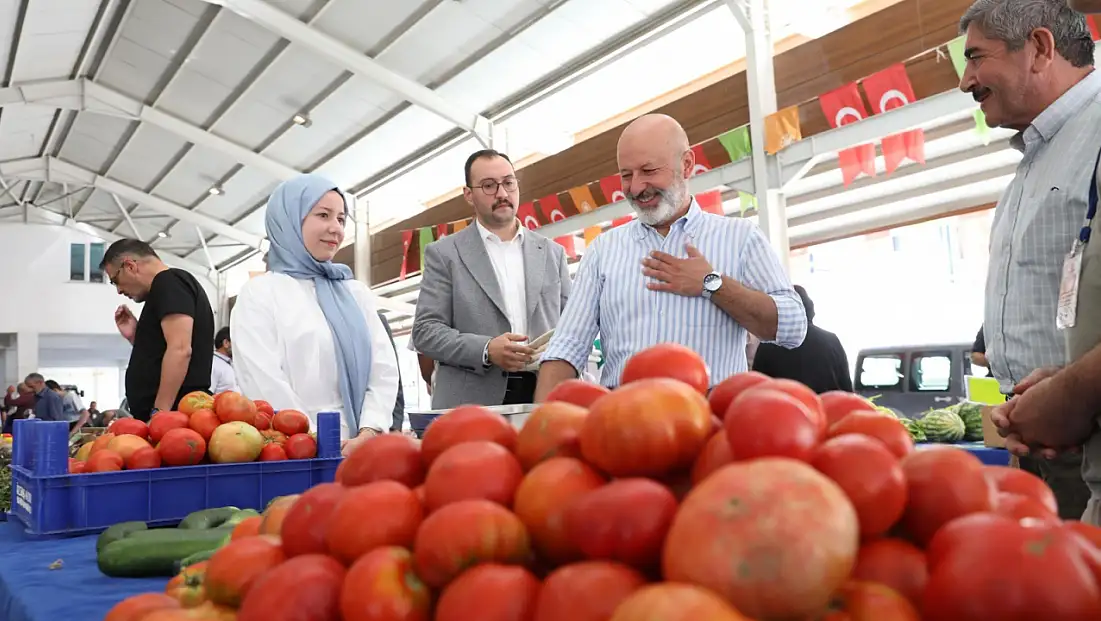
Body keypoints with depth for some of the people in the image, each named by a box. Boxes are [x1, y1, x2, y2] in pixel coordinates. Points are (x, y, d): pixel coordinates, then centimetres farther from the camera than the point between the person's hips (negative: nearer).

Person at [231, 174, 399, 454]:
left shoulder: (356, 292, 16)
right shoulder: (259, 293, 4)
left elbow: (384, 368, 7)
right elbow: (264, 384, -6)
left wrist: (369, 432, -8)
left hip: (358, 445, 3)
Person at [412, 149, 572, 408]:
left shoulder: (552, 253, 14)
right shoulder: (444, 254, 5)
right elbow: (425, 331, -1)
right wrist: (486, 350, -15)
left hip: (545, 396, 3)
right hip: (472, 404, -2)